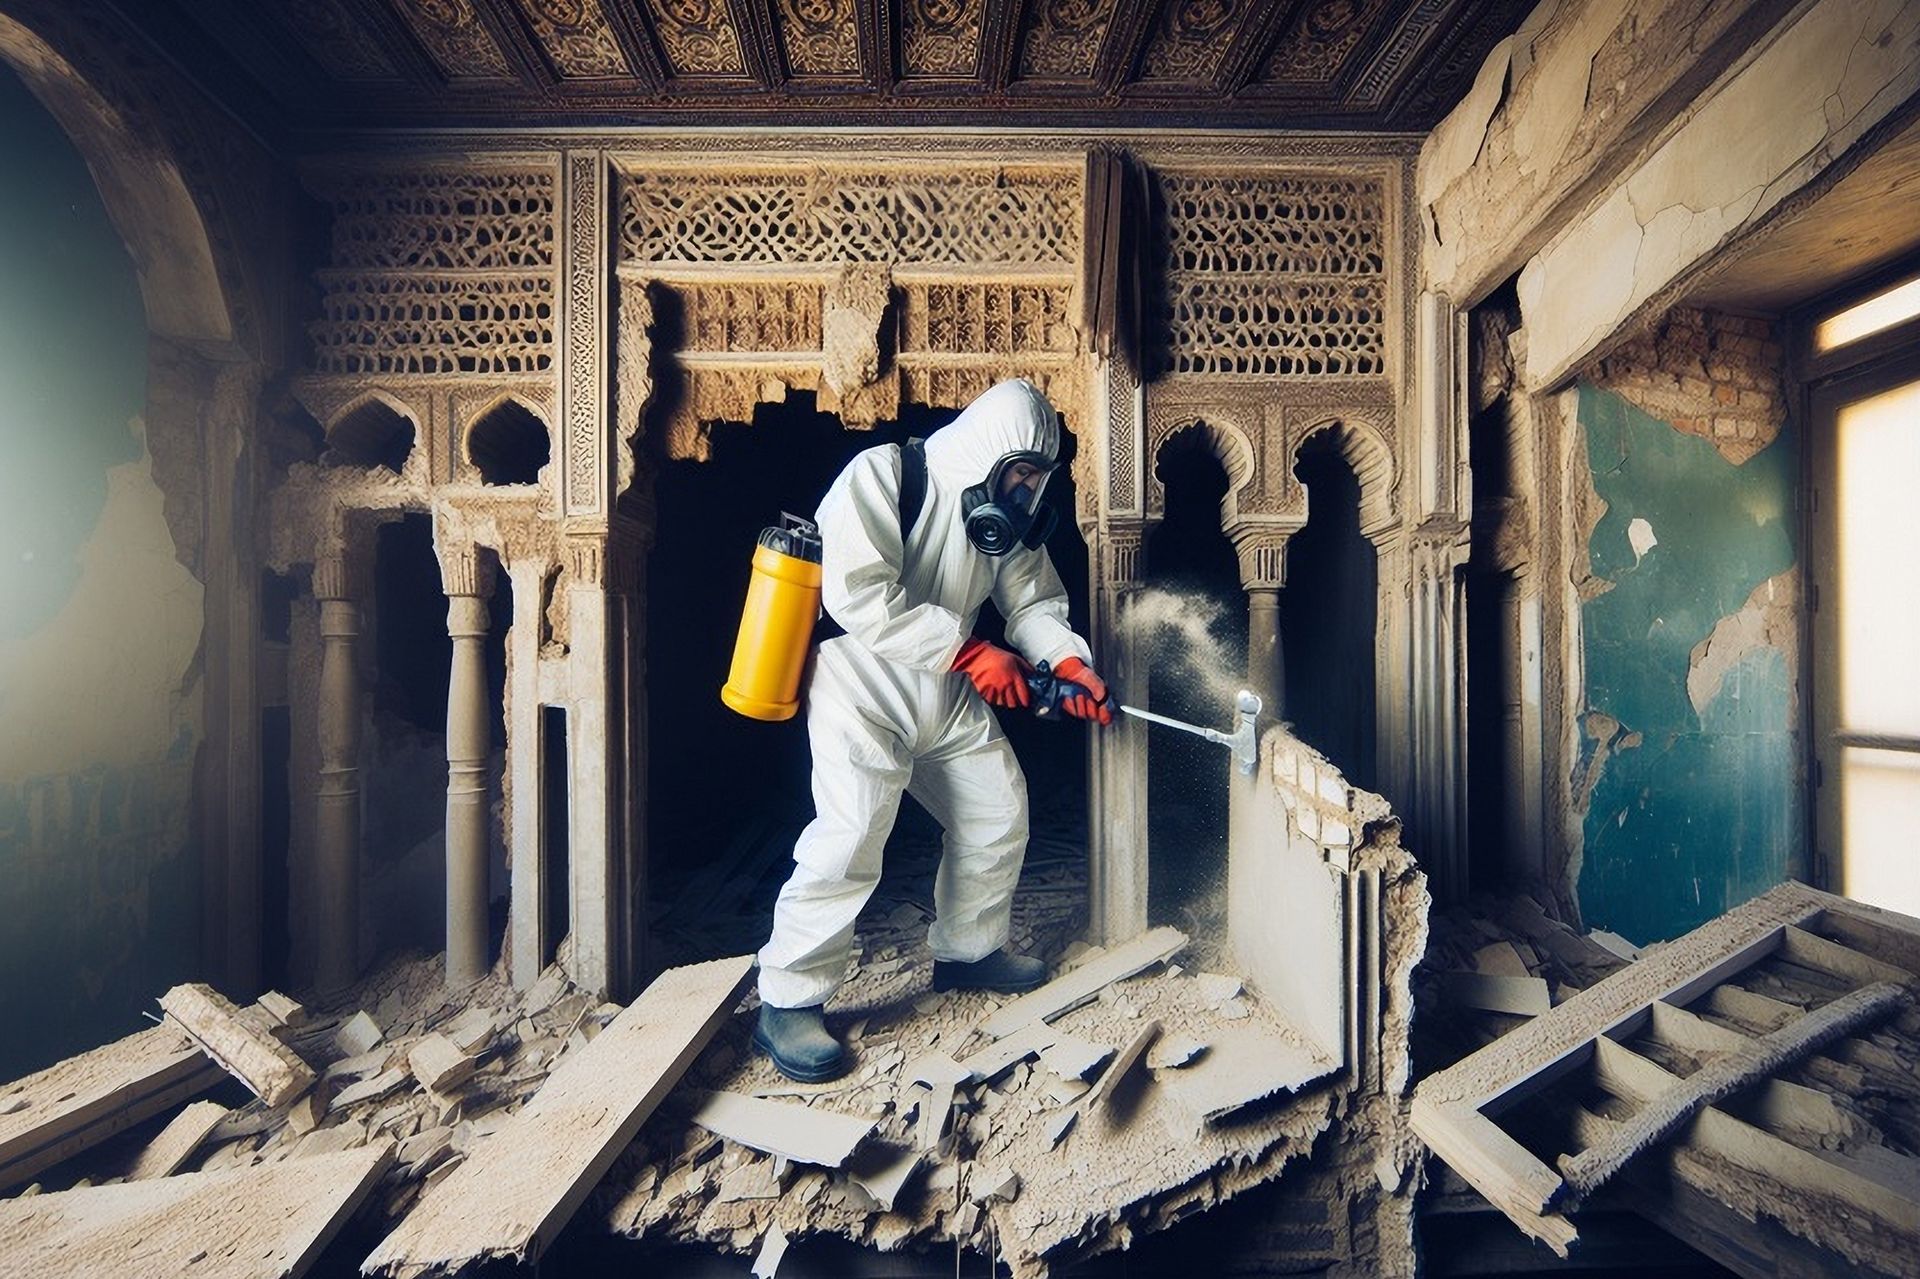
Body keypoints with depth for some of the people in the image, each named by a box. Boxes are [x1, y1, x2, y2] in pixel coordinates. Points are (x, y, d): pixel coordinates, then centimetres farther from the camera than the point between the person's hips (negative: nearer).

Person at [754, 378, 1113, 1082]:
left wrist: (1069, 660, -15)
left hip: (947, 695, 8)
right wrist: (970, 652, -26)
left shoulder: (1006, 514, 5)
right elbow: (860, 598, -28)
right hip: (863, 687, -7)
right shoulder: (880, 476, -18)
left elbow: (1033, 601, 7)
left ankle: (968, 950, 32)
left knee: (999, 813, 10)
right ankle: (787, 1004, 1)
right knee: (851, 834, -17)